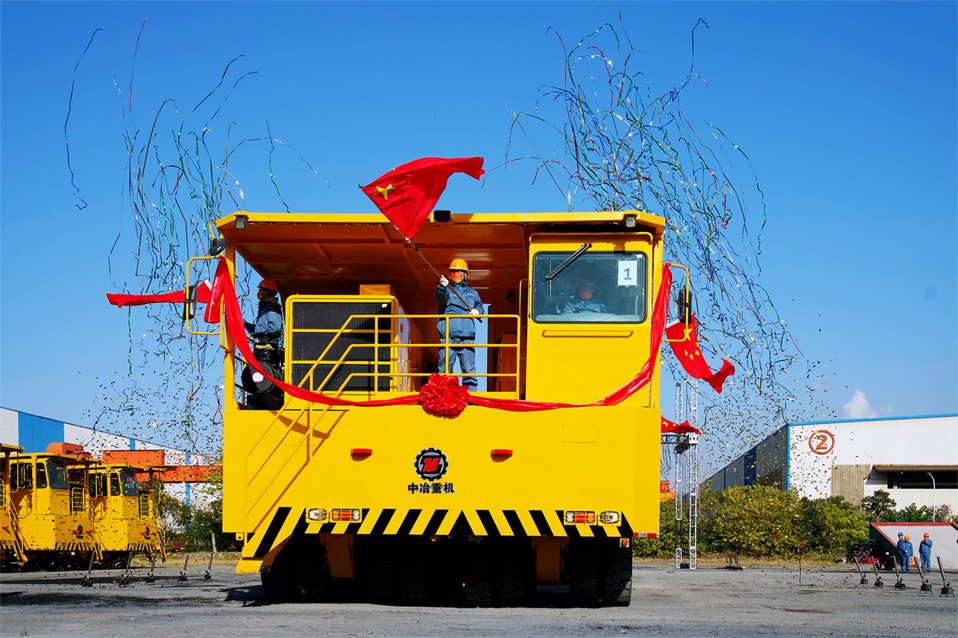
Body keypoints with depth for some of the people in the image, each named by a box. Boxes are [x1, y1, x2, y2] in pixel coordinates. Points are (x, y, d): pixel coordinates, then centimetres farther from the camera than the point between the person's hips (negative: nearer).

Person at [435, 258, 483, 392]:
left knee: (469, 369, -2)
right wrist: (442, 287, -35)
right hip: (448, 335, -2)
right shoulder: (446, 290, 9)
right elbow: (441, 298, -13)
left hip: (467, 336, 3)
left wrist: (477, 311, 9)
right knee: (444, 368, -4)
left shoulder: (472, 293, 22)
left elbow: (480, 305, 34)